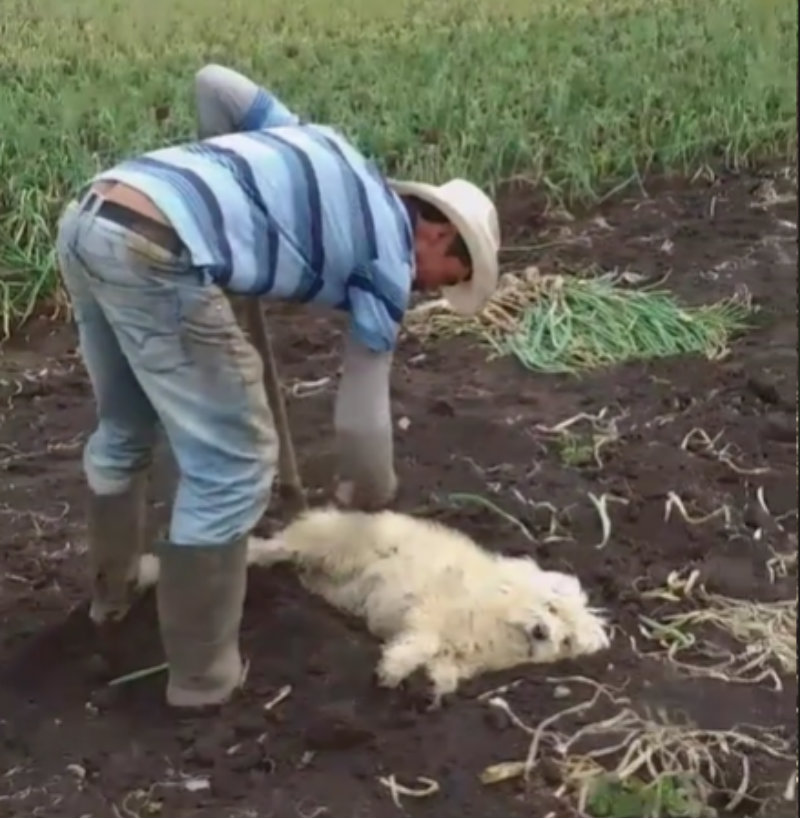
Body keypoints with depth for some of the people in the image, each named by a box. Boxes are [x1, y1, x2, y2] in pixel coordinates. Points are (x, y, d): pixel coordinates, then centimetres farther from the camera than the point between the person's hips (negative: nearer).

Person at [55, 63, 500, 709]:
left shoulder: (323, 150, 27)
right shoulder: (391, 261, 9)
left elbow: (212, 79, 28)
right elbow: (361, 415, 13)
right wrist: (372, 497, 33)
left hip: (87, 219, 9)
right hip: (155, 253, -9)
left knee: (125, 431, 29)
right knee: (234, 464, 5)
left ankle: (113, 590, 49)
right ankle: (202, 675, 15)